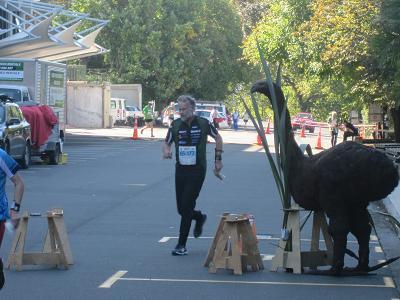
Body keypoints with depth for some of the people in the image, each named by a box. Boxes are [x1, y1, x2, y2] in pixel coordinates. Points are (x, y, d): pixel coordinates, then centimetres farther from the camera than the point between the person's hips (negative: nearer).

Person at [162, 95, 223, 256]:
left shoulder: (203, 123, -6)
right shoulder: (175, 125, 0)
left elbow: (218, 138, 11)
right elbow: (166, 142, 11)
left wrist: (218, 159, 8)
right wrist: (166, 150, -13)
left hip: (197, 170, -4)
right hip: (180, 170, 4)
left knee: (186, 207, -10)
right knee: (181, 208, 6)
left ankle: (182, 245, -3)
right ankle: (199, 217, 40)